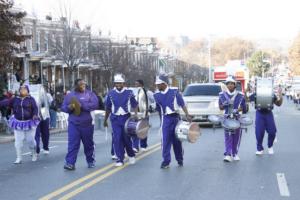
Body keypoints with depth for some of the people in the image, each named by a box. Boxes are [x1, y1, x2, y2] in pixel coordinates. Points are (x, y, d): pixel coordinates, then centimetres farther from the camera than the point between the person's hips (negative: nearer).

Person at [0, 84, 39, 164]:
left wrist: (35, 115, -29)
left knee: (31, 140, 3)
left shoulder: (31, 99, -3)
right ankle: (19, 158, 7)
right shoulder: (15, 99, 5)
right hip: (18, 123, 3)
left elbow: (35, 108, -11)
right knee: (18, 141, -1)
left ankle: (34, 154, 28)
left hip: (29, 122, -2)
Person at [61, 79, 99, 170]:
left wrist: (82, 106, -19)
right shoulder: (69, 95, 10)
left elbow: (95, 104, -11)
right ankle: (70, 163, -9)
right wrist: (69, 107, -13)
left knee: (88, 144, 11)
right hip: (73, 124, 1)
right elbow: (63, 107, 10)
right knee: (72, 144, -8)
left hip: (87, 124, 0)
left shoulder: (90, 94, 3)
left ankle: (90, 161, 26)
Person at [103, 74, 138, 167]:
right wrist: (105, 120, 14)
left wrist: (136, 115, -10)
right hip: (115, 119, 1)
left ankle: (131, 155, 29)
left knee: (126, 138, 4)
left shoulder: (129, 93, -1)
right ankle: (120, 159, 3)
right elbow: (108, 108, 12)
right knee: (117, 139, -5)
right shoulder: (111, 93, 3)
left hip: (126, 118, -1)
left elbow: (135, 105, 5)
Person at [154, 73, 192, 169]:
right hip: (166, 119, 2)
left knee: (177, 140, 7)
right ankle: (166, 161, 0)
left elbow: (182, 104, -3)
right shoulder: (157, 96, 6)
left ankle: (180, 160, 21)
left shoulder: (174, 92, -4)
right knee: (165, 141, -5)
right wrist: (161, 122, 17)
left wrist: (187, 115, -11)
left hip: (175, 118, -2)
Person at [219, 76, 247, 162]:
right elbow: (220, 107, 10)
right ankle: (228, 154, -13)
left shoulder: (240, 95, 1)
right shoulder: (222, 95, 4)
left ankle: (235, 154, 19)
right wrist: (224, 104, -13)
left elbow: (243, 107, 3)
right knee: (227, 136, -8)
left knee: (237, 136, 6)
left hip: (237, 118, 1)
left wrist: (237, 110, -16)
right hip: (227, 118, 0)